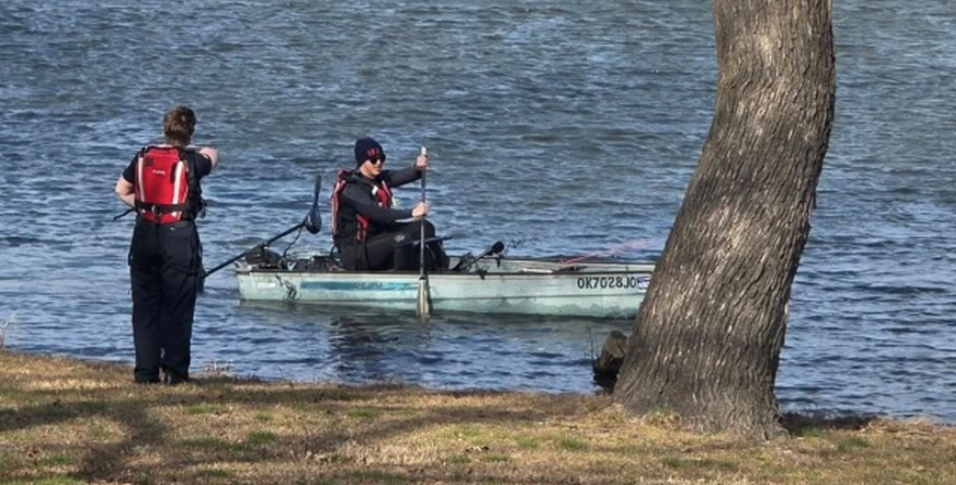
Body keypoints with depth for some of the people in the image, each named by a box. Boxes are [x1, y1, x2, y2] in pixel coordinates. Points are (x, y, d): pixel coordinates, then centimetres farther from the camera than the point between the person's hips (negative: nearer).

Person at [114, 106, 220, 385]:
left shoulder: (143, 158, 4)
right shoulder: (191, 161, -7)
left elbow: (122, 190, 18)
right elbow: (212, 156, 17)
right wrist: (206, 153, 38)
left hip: (145, 234, 4)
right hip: (179, 236, -4)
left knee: (144, 306, 9)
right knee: (178, 308, 1)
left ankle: (145, 371, 8)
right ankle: (174, 370, -2)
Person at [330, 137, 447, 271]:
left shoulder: (379, 178, 5)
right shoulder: (351, 189, -20)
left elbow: (401, 176, -15)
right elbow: (376, 213, -33)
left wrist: (417, 168, -39)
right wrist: (411, 213, -43)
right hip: (354, 252, -9)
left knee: (424, 228, -4)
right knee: (402, 239, -30)